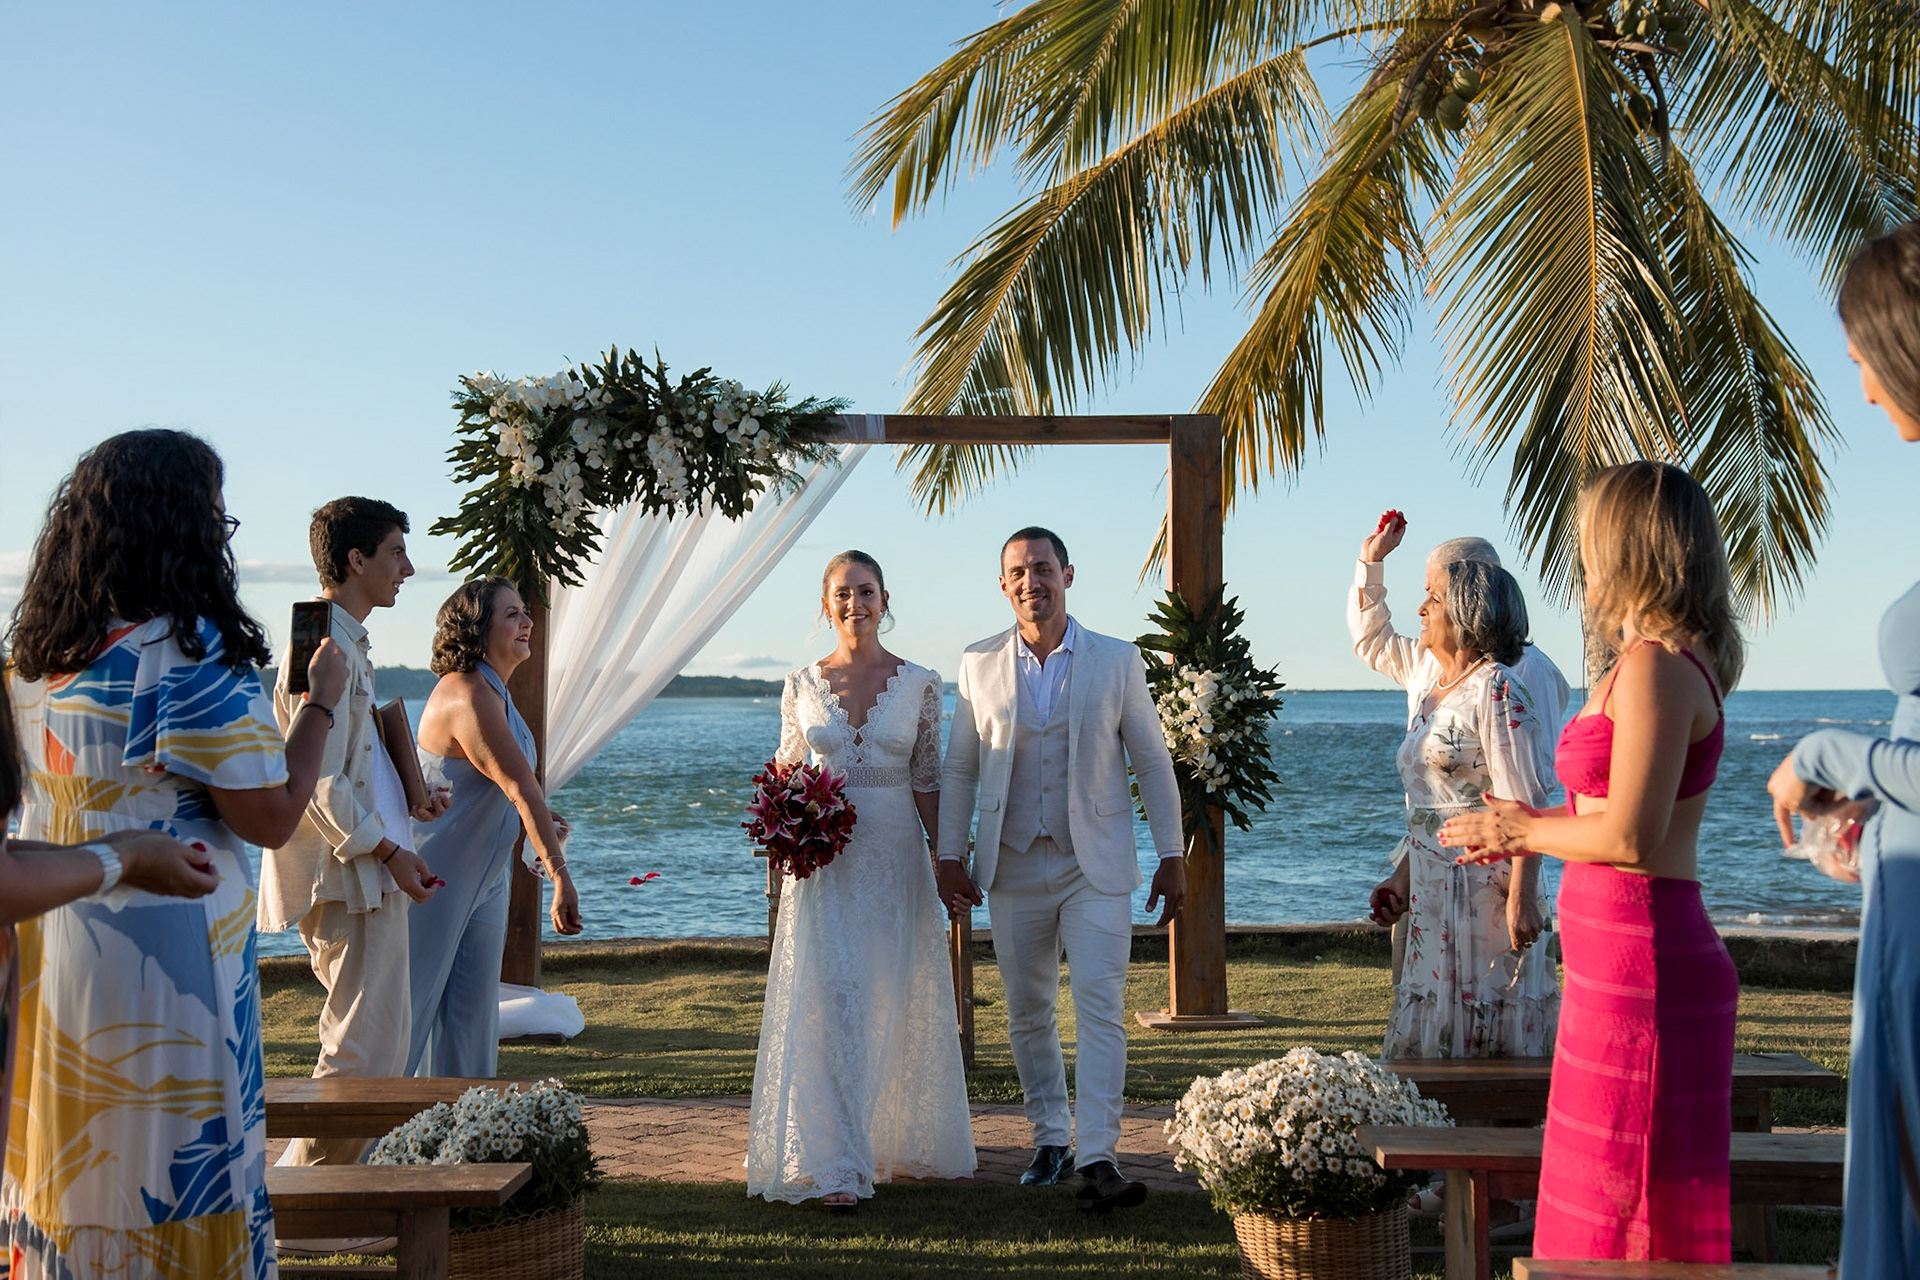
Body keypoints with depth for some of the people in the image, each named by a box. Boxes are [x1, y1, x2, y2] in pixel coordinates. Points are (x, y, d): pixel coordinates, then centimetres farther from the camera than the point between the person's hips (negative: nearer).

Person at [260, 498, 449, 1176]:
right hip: (347, 875, -11)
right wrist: (388, 850, -17)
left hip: (367, 872, 11)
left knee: (389, 1034, 18)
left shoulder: (347, 641, 17)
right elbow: (319, 782, -21)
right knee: (364, 1052, -5)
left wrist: (402, 797, 16)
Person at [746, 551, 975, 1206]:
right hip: (823, 861, 0)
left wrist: (948, 861, 1)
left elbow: (927, 781, 4)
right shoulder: (801, 685, 3)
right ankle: (838, 1165, -1)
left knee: (891, 1001, 8)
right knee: (831, 1001, -6)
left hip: (894, 856, 0)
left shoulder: (920, 683, 1)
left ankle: (892, 1141, 29)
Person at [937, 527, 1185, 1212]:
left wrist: (1172, 854, 0)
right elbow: (959, 769, 9)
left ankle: (1097, 1161, -10)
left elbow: (1152, 761, 4)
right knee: (1027, 1015, 11)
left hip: (1095, 867, -2)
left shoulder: (1117, 661, 0)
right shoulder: (979, 666, 4)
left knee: (1100, 1009, -11)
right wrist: (949, 855, 3)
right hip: (1014, 868, 2)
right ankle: (1050, 1139, 27)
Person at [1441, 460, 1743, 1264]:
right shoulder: (1661, 660, 14)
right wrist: (1530, 831, 18)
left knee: (1626, 1205, 1)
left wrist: (1525, 829, -6)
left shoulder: (1655, 666, -17)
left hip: (1643, 962, -10)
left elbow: (1631, 838, -22)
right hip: (1626, 959, 10)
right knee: (1608, 1197, 19)